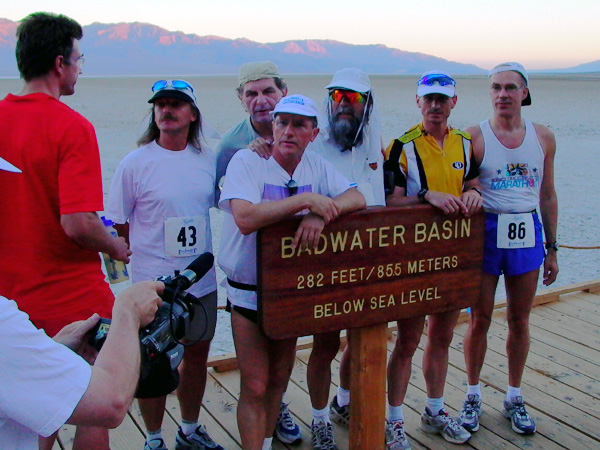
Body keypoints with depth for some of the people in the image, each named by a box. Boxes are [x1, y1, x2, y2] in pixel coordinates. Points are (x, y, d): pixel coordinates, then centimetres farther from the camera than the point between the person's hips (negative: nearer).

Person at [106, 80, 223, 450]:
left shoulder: (209, 159, 3)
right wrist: (137, 255, -7)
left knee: (198, 353, 17)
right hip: (154, 284, -4)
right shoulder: (135, 163, -8)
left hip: (203, 281, 4)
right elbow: (116, 225, -4)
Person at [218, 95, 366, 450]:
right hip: (249, 291, -5)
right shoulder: (246, 161, -15)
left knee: (279, 378, 18)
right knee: (255, 387, -1)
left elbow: (357, 199, -6)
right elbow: (245, 218, -30)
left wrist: (321, 214, -26)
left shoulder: (316, 165, 1)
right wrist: (306, 198, -30)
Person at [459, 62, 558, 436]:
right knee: (480, 319, 6)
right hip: (485, 230, -2)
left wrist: (551, 248, 10)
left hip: (527, 232, 3)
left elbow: (548, 196, 10)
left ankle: (514, 398, 28)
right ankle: (473, 395, 24)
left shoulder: (543, 137, 5)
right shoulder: (475, 136, -4)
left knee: (520, 321, 11)